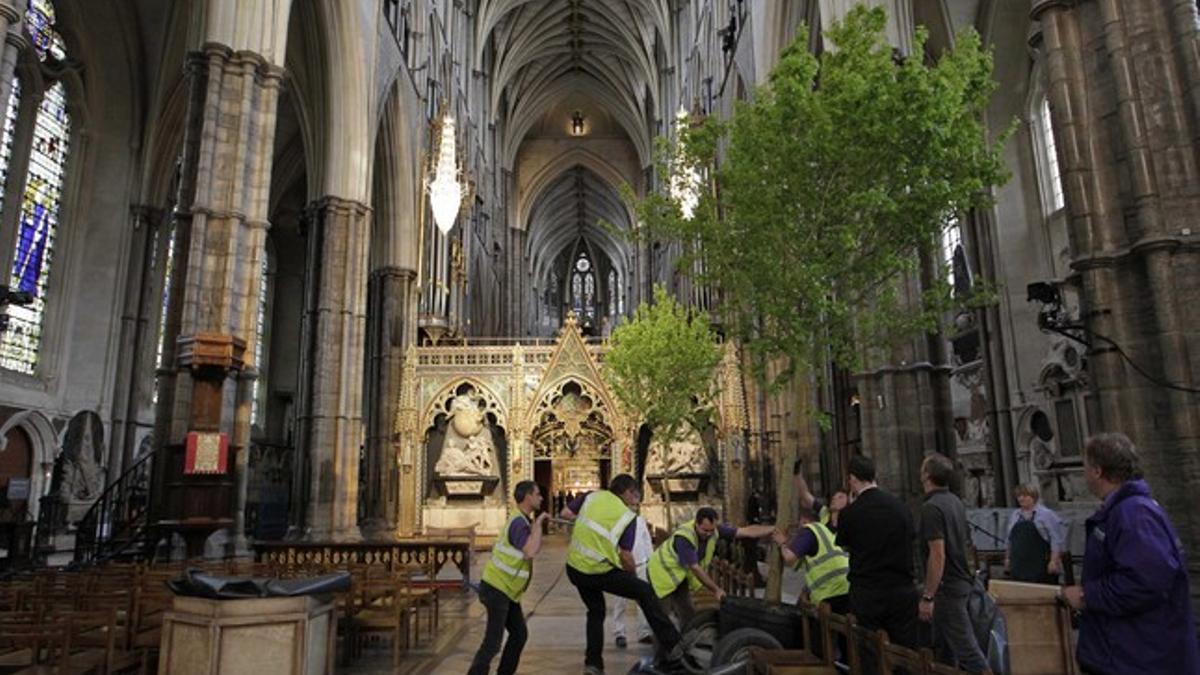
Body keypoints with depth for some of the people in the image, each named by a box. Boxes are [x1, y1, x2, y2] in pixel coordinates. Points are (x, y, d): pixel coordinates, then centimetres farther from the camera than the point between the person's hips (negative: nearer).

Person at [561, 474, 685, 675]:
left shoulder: (591, 496, 4)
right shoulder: (628, 516, -5)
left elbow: (566, 514, 7)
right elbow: (625, 556, -5)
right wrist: (634, 574, 12)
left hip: (574, 568, 5)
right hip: (599, 572, -5)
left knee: (596, 612, 25)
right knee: (646, 593, 6)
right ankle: (672, 648, 7)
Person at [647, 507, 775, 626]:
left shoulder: (714, 530, -18)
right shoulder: (683, 537, -35)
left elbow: (747, 531, -20)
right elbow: (695, 568, -32)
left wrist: (776, 529, -26)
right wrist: (716, 590, -27)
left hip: (681, 573, 6)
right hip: (665, 572, -6)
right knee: (688, 615, -11)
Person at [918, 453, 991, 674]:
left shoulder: (931, 507, -20)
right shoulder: (955, 501, 9)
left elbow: (938, 555, -25)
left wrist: (927, 597, -21)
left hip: (947, 587, -9)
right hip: (960, 580, 9)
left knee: (965, 646, -5)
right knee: (943, 646, 18)